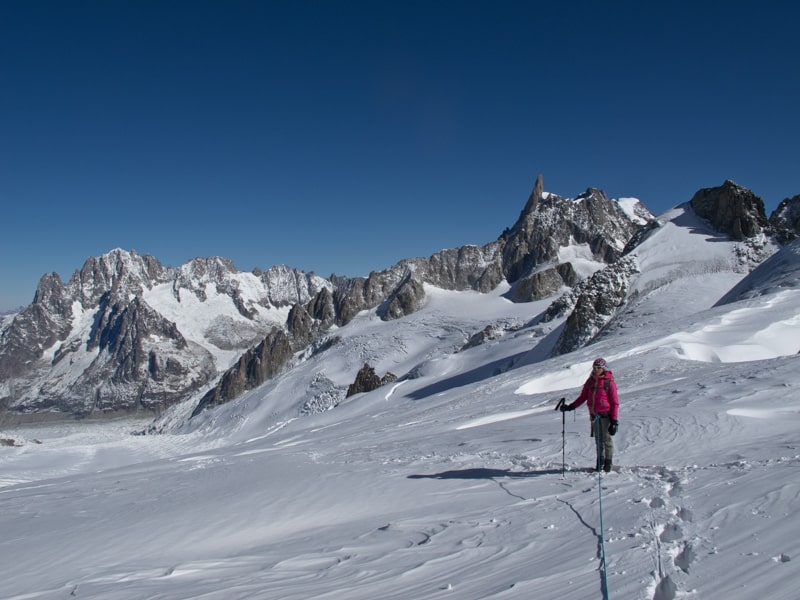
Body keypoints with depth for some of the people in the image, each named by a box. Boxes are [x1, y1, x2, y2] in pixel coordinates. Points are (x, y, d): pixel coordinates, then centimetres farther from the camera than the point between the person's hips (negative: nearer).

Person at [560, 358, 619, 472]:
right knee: (598, 439, 10)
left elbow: (615, 402, -6)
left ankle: (608, 461, 13)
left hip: (605, 414, -5)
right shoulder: (590, 381, 9)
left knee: (606, 439, 1)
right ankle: (600, 460, 21)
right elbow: (583, 397, 16)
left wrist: (614, 420, -10)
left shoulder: (609, 382, -7)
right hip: (594, 415, 5)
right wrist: (571, 406, 5)